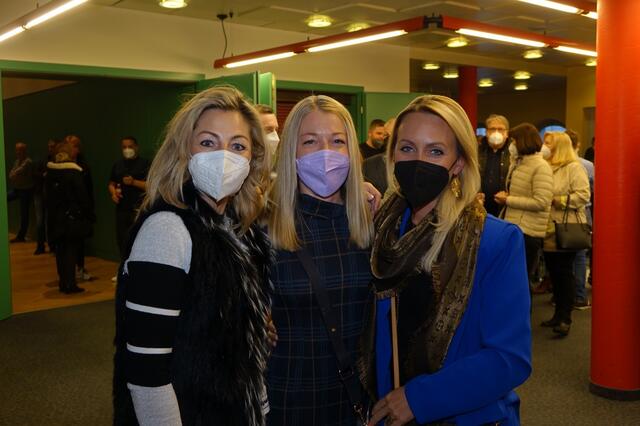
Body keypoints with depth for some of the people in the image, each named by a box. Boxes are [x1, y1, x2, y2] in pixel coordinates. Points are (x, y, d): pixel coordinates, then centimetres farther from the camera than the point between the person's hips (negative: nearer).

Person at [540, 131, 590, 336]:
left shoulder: (574, 167, -8)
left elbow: (583, 195, -17)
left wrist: (558, 200, -17)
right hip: (549, 230, 7)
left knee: (564, 273, -2)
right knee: (553, 273, 12)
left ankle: (565, 318, 4)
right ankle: (558, 314, 22)